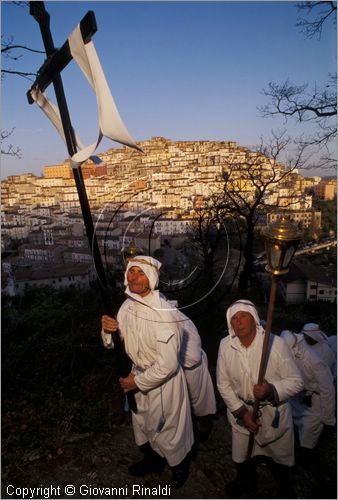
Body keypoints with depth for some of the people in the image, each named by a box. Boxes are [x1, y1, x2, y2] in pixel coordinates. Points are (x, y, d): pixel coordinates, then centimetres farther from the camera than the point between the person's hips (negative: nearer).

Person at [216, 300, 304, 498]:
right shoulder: (225, 345, -15)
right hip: (241, 410, 2)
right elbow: (223, 383, -6)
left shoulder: (276, 344, -24)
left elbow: (296, 381, -16)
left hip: (274, 413, -2)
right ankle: (247, 482, 58)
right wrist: (241, 412, -11)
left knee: (280, 456, 22)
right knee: (242, 455, 24)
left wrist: (271, 390, -31)